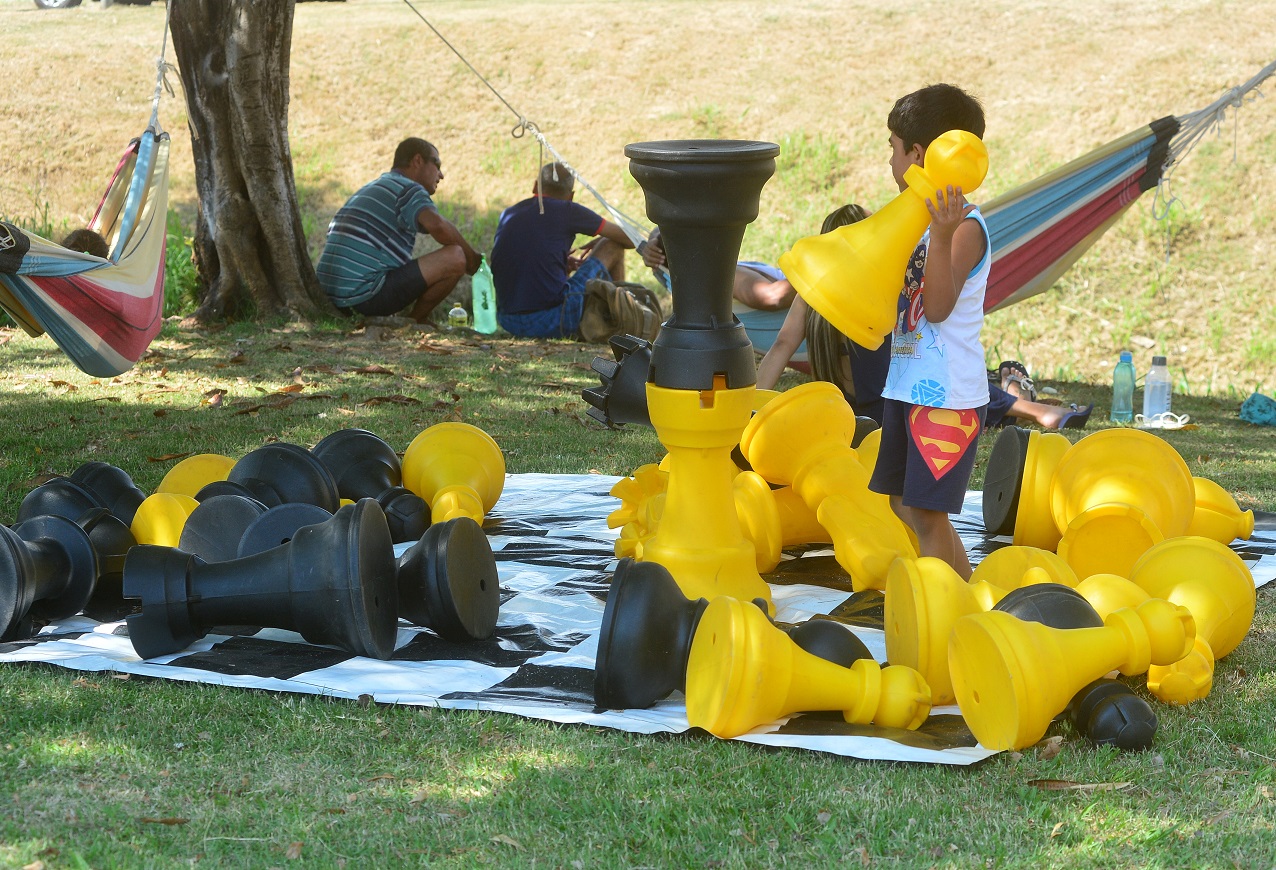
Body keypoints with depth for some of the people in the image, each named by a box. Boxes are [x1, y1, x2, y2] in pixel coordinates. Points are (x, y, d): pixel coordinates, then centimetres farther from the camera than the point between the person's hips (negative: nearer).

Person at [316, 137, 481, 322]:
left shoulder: (369, 189, 27)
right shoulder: (408, 189, -3)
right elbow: (437, 225, -24)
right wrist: (471, 258, -7)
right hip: (366, 293, -10)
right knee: (454, 258, -12)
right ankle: (417, 321, 4)